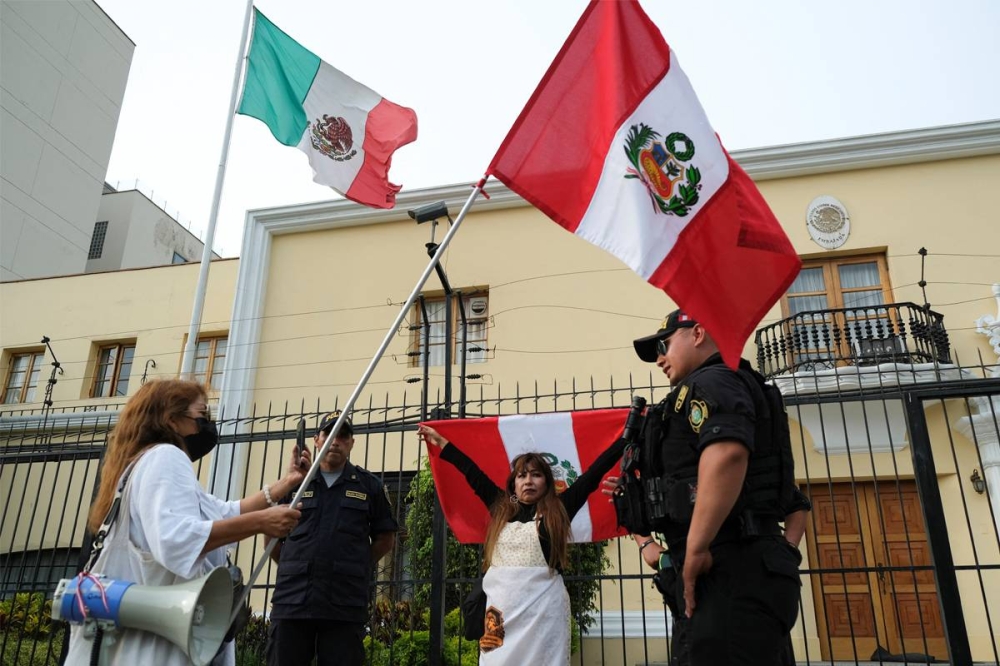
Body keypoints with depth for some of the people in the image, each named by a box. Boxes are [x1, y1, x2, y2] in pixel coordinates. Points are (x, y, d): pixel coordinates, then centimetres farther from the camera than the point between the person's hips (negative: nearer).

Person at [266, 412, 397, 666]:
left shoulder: (370, 485, 8)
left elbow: (386, 538, 13)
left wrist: (356, 569, 6)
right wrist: (294, 569, 8)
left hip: (345, 605, -1)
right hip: (292, 600, 1)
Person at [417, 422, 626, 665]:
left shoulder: (557, 510, 7)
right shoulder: (501, 508, 14)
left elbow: (593, 474, 7)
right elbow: (472, 472, 22)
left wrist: (627, 437, 9)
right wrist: (441, 442, 32)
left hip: (544, 603, -3)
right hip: (502, 603, 3)